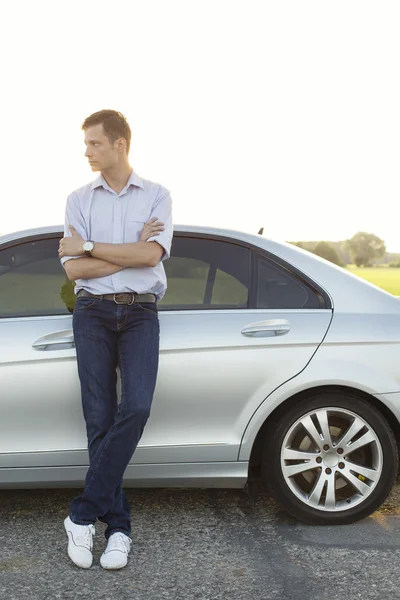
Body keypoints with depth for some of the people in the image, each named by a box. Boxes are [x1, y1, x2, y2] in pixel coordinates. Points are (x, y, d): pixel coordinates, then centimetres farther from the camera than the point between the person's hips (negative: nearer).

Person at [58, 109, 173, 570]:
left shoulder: (156, 196, 7)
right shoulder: (79, 200, 11)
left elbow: (152, 255, -10)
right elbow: (73, 269, 0)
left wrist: (87, 246, -6)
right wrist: (131, 252, -6)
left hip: (140, 312, -1)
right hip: (93, 312, 1)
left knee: (136, 406, -20)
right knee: (100, 419, -3)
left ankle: (83, 514, -10)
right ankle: (118, 526, 6)